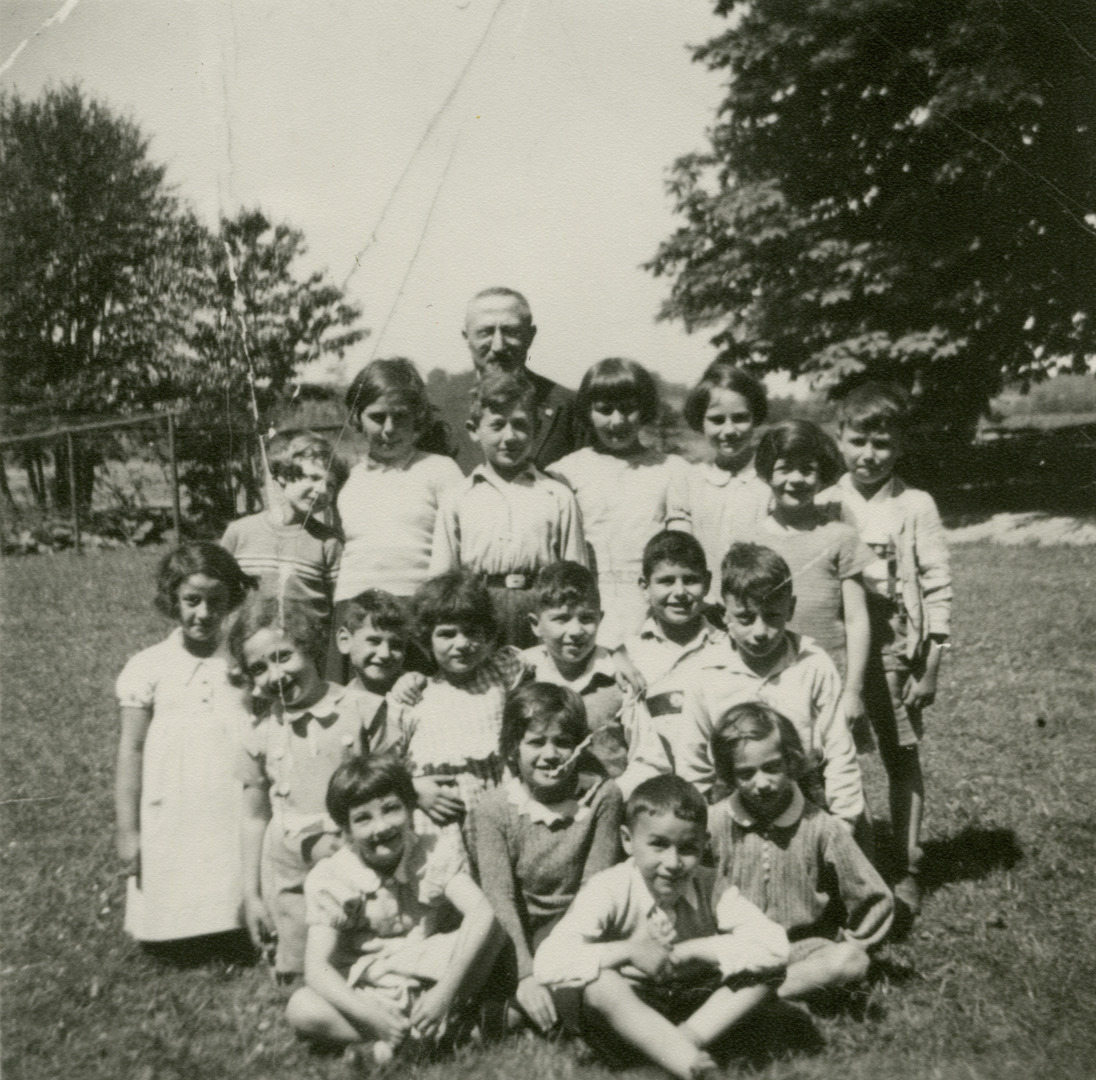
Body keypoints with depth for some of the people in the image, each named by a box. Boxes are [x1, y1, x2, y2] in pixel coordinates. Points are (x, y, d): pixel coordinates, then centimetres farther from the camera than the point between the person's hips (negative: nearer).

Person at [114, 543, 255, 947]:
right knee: (177, 908, 0)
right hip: (173, 821, 0)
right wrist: (127, 831, 2)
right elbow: (131, 750, 3)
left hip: (240, 818, 1)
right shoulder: (148, 667, 1)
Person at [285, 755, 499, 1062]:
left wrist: (446, 990, -37)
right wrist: (370, 1015, -36)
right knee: (300, 1010, -30)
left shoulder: (436, 852, -12)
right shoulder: (330, 879, -13)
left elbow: (481, 912, -25)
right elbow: (316, 967, -20)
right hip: (364, 994, -1)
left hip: (426, 979, 1)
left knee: (489, 933, -24)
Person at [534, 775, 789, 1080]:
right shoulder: (608, 889, -20)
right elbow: (546, 964, -32)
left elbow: (776, 947, -22)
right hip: (621, 1011, -3)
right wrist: (629, 951, -32)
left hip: (692, 1008, 3)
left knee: (766, 966, -17)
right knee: (595, 981, -37)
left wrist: (689, 951, -25)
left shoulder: (710, 888, -11)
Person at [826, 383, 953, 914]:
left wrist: (930, 667, -6)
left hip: (895, 650, -2)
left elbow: (937, 589, -2)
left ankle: (907, 869, 20)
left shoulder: (916, 506, -3)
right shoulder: (823, 505, 3)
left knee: (902, 757, 7)